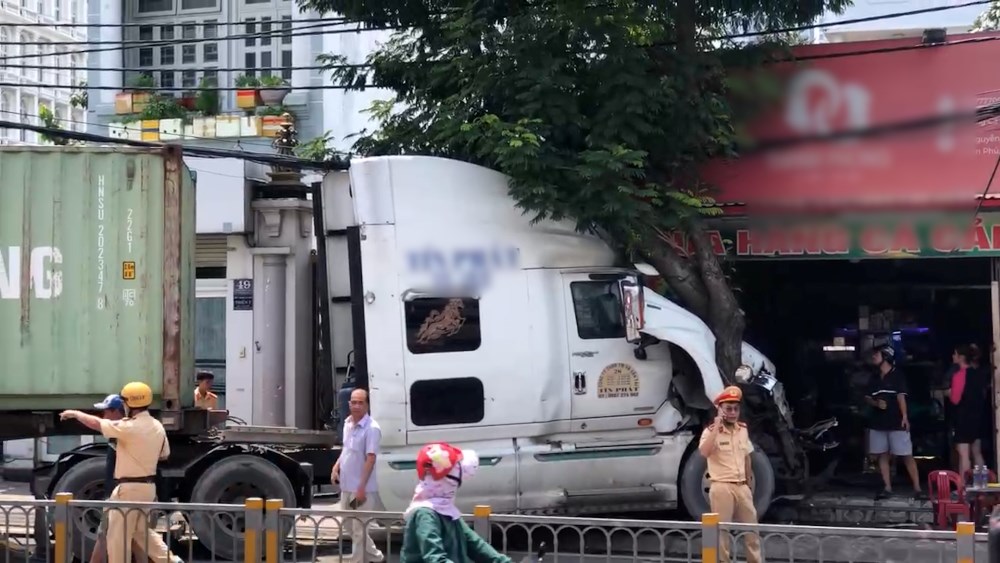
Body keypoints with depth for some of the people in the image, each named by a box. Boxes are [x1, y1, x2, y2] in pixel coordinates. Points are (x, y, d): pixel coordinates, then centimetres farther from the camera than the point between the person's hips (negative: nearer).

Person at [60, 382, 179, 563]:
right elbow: (164, 454, 17)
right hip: (148, 486, 8)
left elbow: (96, 423, -12)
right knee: (141, 531, 22)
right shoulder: (158, 427, 5)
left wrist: (75, 414, 4)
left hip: (130, 487, -8)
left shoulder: (129, 427, -19)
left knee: (117, 535, 1)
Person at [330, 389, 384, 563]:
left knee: (359, 530, -3)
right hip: (346, 486, 9)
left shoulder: (372, 428, -18)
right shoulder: (348, 423, 7)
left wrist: (361, 487, -24)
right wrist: (336, 467, 4)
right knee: (350, 527, 18)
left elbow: (370, 459, -21)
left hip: (361, 488, -9)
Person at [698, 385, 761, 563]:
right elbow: (704, 452, -28)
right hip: (722, 487, -6)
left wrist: (750, 484, 19)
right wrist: (716, 427, -27)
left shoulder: (743, 430, 9)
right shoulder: (711, 431, -9)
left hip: (742, 487, 6)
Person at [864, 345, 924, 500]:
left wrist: (905, 417, -22)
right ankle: (887, 488, 14)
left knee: (907, 456, -5)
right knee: (882, 455, 8)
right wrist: (876, 403, -8)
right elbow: (867, 398, 15)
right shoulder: (874, 378, 13)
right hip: (878, 423, 7)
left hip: (896, 423, -7)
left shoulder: (897, 376, -5)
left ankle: (917, 488, -4)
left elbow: (901, 397, -13)